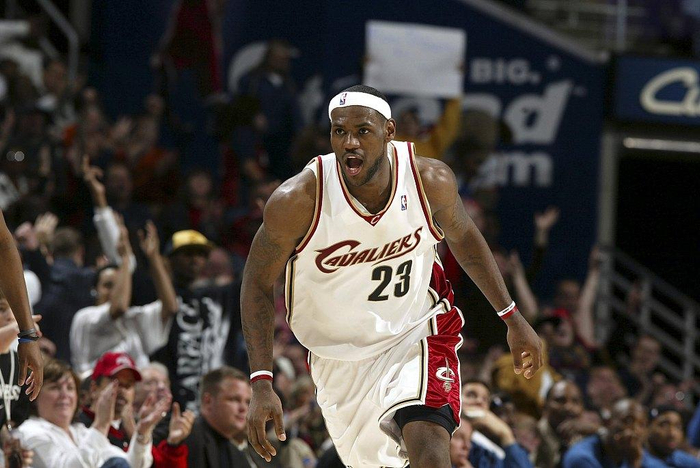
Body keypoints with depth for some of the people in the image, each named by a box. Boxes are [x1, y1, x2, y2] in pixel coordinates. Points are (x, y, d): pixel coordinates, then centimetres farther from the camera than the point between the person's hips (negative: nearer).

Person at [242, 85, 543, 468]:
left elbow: (463, 237, 6)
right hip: (339, 357, 0)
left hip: (416, 333, 0)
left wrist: (512, 317, 11)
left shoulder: (431, 181, -17)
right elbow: (257, 284, -10)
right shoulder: (297, 200, -24)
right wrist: (261, 385, -16)